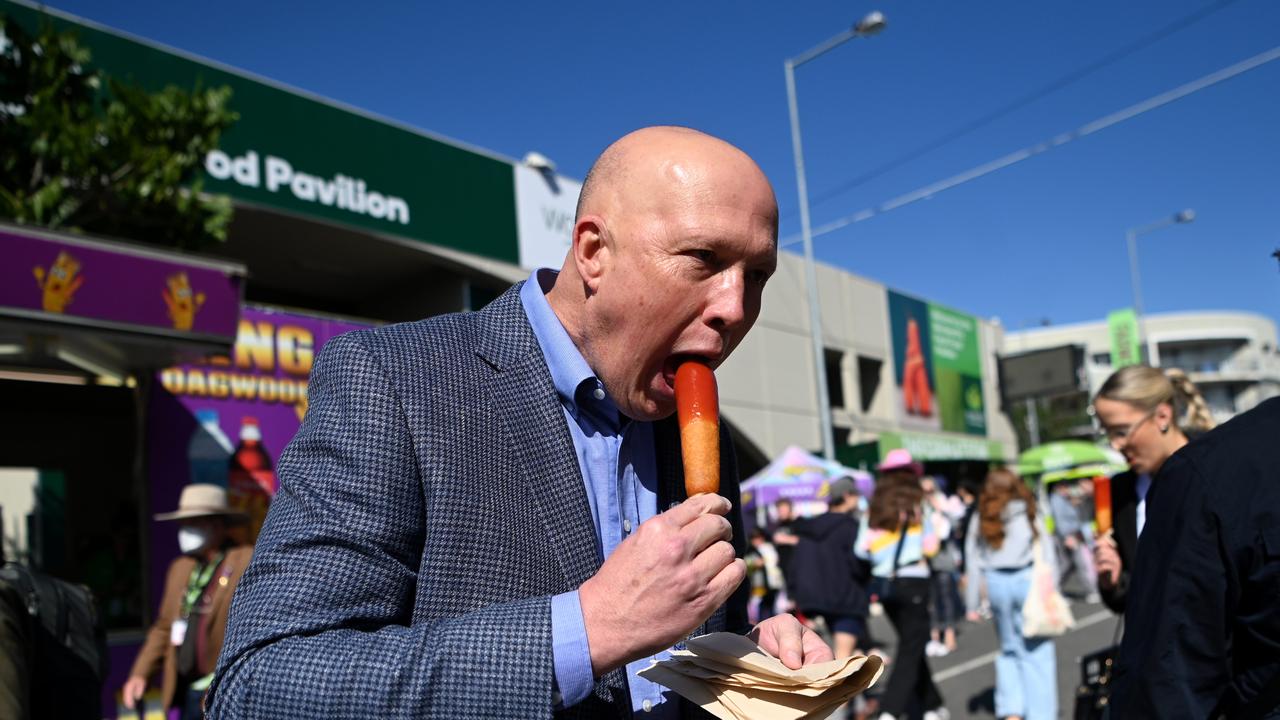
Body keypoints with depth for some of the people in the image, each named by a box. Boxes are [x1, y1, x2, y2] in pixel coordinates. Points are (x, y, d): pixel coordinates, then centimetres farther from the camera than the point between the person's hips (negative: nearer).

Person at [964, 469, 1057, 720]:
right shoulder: (1030, 514, 1)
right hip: (1028, 579, -2)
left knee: (1009, 648, 17)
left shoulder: (980, 519, 4)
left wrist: (972, 604, 8)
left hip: (996, 583, 2)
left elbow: (973, 562, 4)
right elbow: (1047, 556, -1)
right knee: (1036, 651, 4)